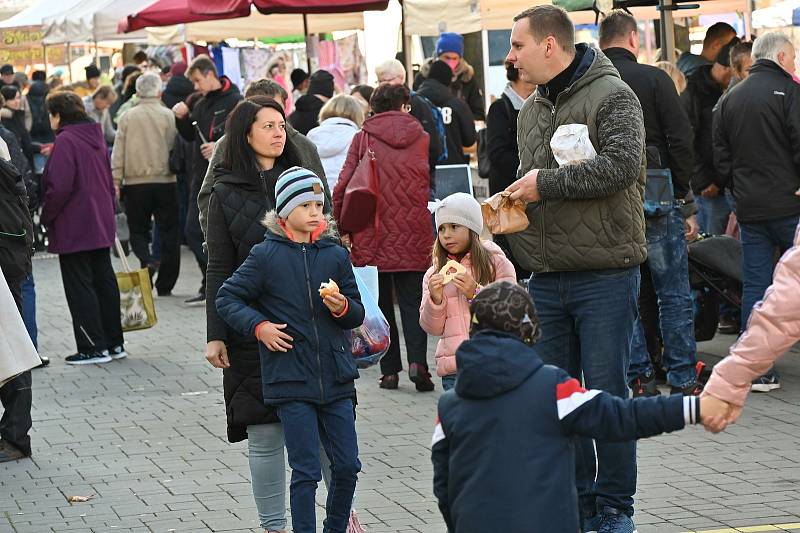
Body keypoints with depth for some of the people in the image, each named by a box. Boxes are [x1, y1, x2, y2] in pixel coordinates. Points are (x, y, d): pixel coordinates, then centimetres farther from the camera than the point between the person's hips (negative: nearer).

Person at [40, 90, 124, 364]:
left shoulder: (66, 141, -15)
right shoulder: (96, 137, 12)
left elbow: (60, 188, -21)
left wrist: (46, 216, -8)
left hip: (73, 229, -8)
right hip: (101, 225, 8)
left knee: (79, 287, -2)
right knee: (104, 281, 14)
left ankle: (94, 347, -1)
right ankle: (114, 343, 19)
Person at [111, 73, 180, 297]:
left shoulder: (128, 118, 1)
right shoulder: (168, 116, -3)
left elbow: (118, 152, 0)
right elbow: (175, 148, -5)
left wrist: (116, 180, 3)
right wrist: (175, 169, 6)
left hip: (135, 183, 1)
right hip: (165, 181, -1)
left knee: (138, 230, 12)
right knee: (168, 231, 7)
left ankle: (148, 261, -17)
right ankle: (165, 284, 6)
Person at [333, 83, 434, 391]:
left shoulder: (362, 138, -2)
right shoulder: (422, 138, 3)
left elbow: (344, 185, -6)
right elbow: (434, 184, 9)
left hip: (373, 237, -1)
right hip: (414, 237, 1)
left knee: (381, 304, 9)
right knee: (413, 302, 6)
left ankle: (389, 370, 7)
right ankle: (417, 361, -13)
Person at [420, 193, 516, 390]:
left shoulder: (496, 263, 4)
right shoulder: (434, 274, 13)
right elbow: (432, 328, 10)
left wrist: (476, 294, -15)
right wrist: (435, 300, -9)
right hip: (453, 369, 3)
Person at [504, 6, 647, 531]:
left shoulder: (612, 95, -7)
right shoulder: (531, 111, 17)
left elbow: (622, 164, -22)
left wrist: (547, 182, -16)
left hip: (605, 275, -7)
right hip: (547, 280, 7)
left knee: (607, 394, -2)